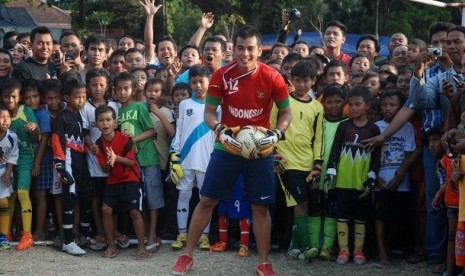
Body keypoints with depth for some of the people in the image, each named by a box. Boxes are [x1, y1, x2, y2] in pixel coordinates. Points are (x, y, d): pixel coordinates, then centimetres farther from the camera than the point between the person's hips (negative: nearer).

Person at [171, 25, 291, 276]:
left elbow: (286, 114, -1)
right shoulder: (222, 76, -10)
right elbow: (208, 112, -4)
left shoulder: (272, 78, -11)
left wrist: (275, 135, -19)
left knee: (260, 207, 3)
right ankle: (187, 255, 16)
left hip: (260, 150, 0)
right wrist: (220, 131, -23)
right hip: (227, 147, 1)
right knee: (207, 200, 3)